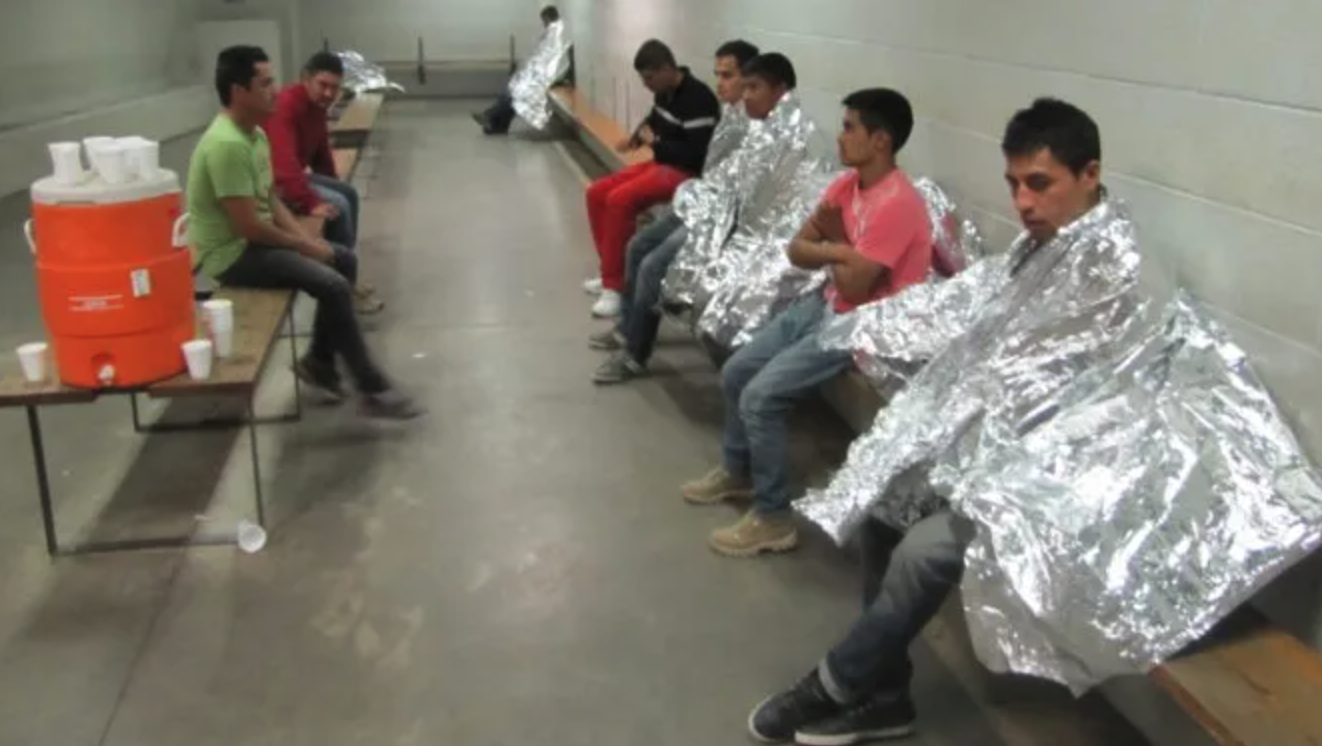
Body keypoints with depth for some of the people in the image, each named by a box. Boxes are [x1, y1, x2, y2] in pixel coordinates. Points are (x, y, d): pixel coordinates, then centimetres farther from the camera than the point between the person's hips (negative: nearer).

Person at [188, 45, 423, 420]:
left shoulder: (255, 134, 6)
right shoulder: (227, 145, -25)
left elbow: (271, 200, 14)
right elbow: (248, 226, -26)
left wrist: (306, 237, 0)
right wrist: (304, 245, -13)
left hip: (255, 239, 10)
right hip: (232, 253, -10)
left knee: (345, 261, 12)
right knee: (333, 286, -22)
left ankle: (319, 361, 17)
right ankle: (373, 391, -14)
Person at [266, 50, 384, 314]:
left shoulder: (317, 104, 4)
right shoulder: (286, 106, -26)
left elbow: (321, 148, 19)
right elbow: (284, 164, -36)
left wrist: (333, 184, 19)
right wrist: (311, 203, -41)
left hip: (296, 173, 10)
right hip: (273, 181, -10)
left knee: (348, 194, 11)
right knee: (338, 206, -20)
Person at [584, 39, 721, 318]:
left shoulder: (698, 99, -20)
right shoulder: (665, 93, 7)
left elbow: (697, 156, -25)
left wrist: (655, 142, -16)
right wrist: (637, 138, 7)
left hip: (687, 174, -10)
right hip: (660, 164, 10)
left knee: (619, 200, -27)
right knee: (597, 193, 2)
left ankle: (615, 287, -20)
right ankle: (612, 272, 10)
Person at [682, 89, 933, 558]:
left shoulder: (896, 204, -24)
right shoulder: (847, 185, 5)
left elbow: (853, 286, -26)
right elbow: (797, 251, 4)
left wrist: (832, 247, -8)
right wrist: (838, 251, -16)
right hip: (824, 305, 9)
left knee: (760, 397, -19)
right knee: (735, 374, 10)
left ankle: (774, 520, -5)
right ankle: (737, 471, 32)